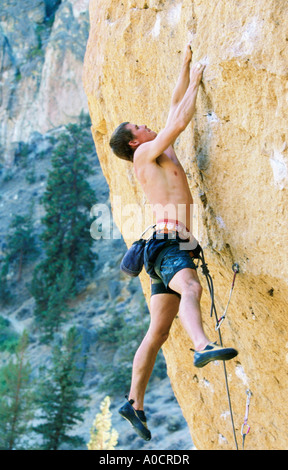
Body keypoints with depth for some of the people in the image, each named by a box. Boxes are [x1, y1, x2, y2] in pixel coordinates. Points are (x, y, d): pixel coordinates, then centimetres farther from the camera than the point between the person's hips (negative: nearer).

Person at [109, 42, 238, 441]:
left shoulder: (161, 153, 26)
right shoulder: (144, 153, 3)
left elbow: (176, 106, 32)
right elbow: (181, 119, -4)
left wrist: (187, 65, 35)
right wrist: (195, 80, 10)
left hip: (176, 247, 9)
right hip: (167, 244, -9)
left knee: (158, 331, 6)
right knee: (191, 288, -38)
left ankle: (135, 403, 9)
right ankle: (203, 346, -65)